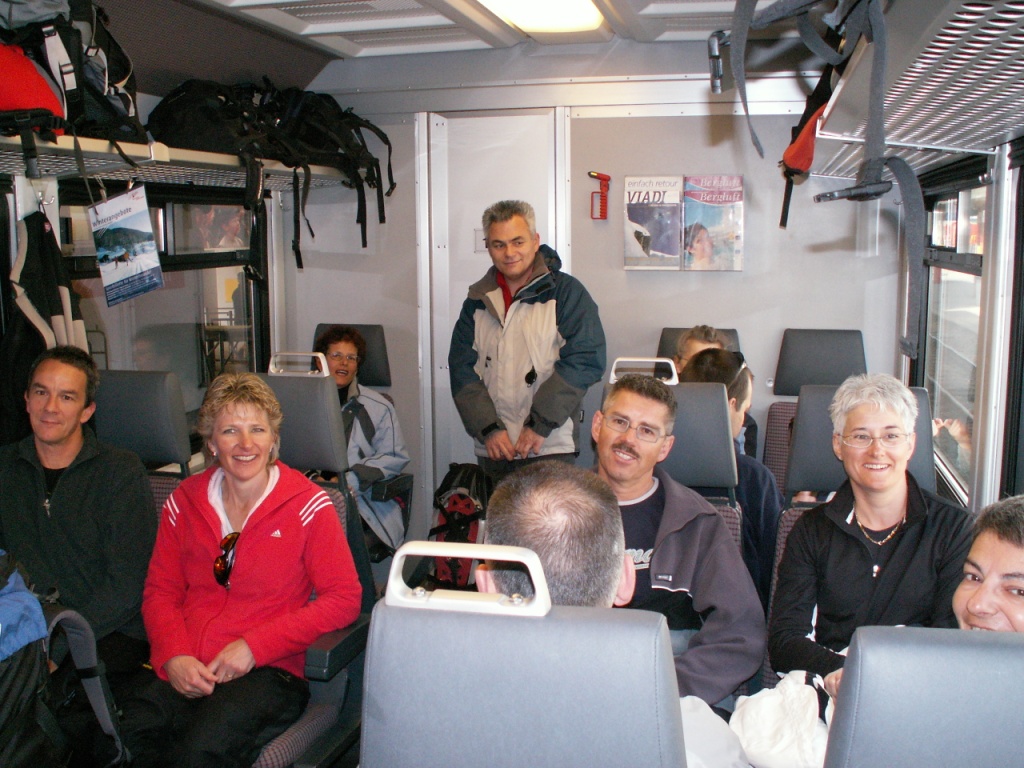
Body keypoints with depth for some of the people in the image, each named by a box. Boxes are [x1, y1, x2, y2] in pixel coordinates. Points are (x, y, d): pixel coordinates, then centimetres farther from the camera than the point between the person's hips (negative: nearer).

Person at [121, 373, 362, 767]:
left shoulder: (307, 506, 0)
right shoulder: (184, 501, 13)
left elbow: (344, 598, -4)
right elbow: (160, 591, 15)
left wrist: (254, 646, -12)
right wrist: (173, 656, -6)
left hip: (268, 671, -3)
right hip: (185, 671, 3)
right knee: (127, 733, -28)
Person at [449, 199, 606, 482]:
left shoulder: (566, 292, -2)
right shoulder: (478, 300, 11)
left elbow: (584, 361, -11)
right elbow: (462, 368, 6)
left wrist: (540, 424, -15)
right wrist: (489, 428, -7)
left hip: (550, 449, -4)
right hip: (491, 449, 4)